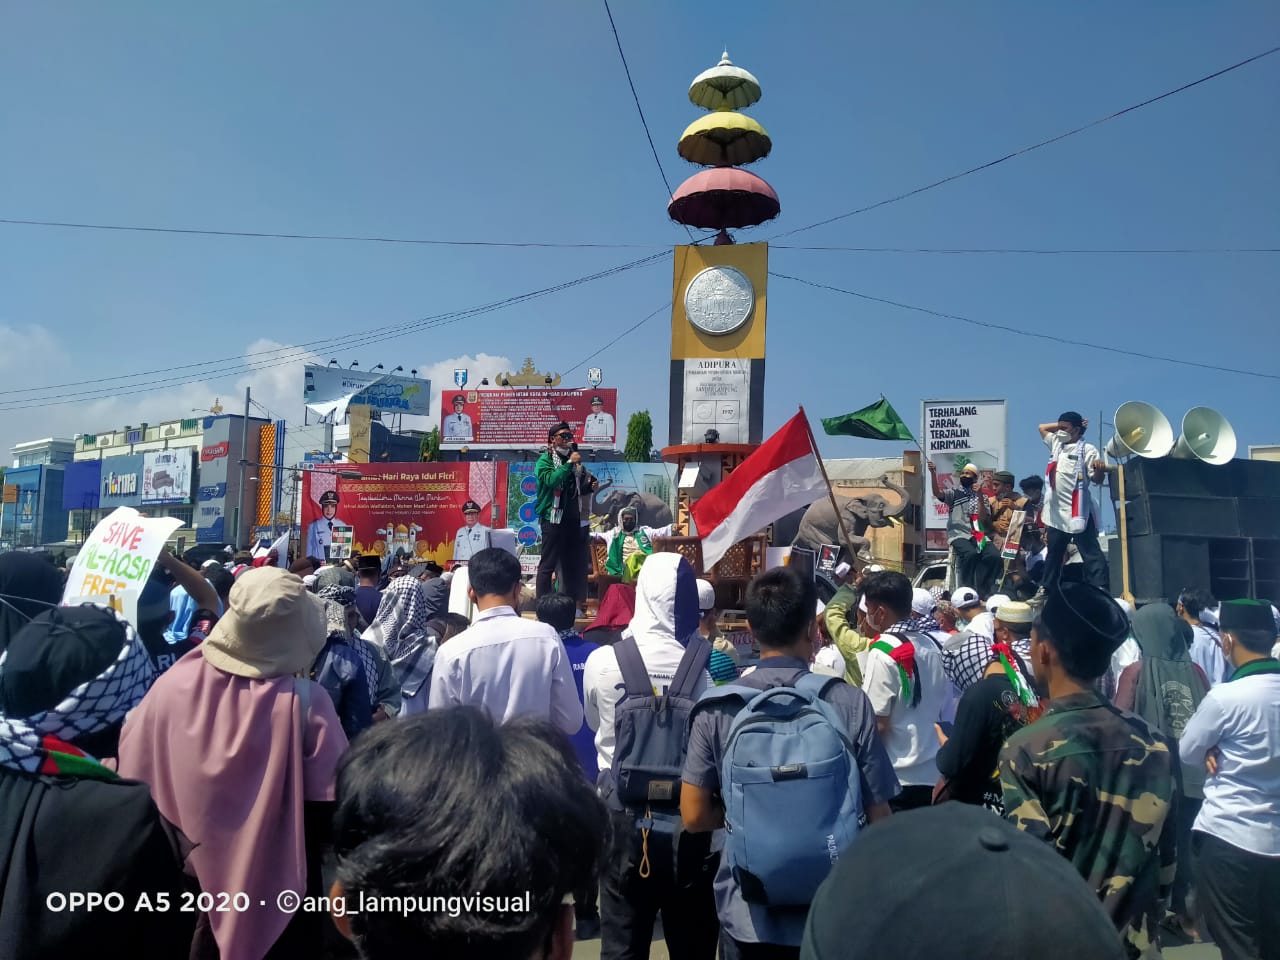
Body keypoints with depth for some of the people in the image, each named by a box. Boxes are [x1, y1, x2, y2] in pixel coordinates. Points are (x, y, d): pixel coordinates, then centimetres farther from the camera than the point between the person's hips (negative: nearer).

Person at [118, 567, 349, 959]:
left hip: (185, 880, 3)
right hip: (274, 889, -3)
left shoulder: (173, 684, -13)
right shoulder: (304, 703, -23)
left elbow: (134, 781, -2)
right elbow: (328, 813, -17)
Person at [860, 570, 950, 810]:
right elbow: (942, 709, 13)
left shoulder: (884, 652, -18)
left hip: (898, 777, -7)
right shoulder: (931, 644, 5)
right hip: (934, 772, 7)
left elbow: (877, 723, -18)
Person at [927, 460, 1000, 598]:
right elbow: (937, 493, -13)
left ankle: (982, 590, -7)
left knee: (994, 556, -25)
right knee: (971, 554, -34)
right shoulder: (954, 493, 9)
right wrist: (933, 473, -27)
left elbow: (985, 521, 3)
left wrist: (980, 498, -6)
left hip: (978, 535, 3)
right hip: (959, 535, -3)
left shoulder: (982, 497, 15)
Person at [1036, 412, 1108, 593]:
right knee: (1053, 552, 18)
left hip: (1077, 511, -8)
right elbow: (1042, 427, 30)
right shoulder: (1056, 444, 14)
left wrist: (1100, 469, -32)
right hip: (1056, 511, 8)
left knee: (1090, 552, -7)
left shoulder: (1087, 449, -7)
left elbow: (1097, 479, -10)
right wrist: (1062, 424, 15)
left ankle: (1101, 590, -8)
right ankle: (1045, 589, 29)